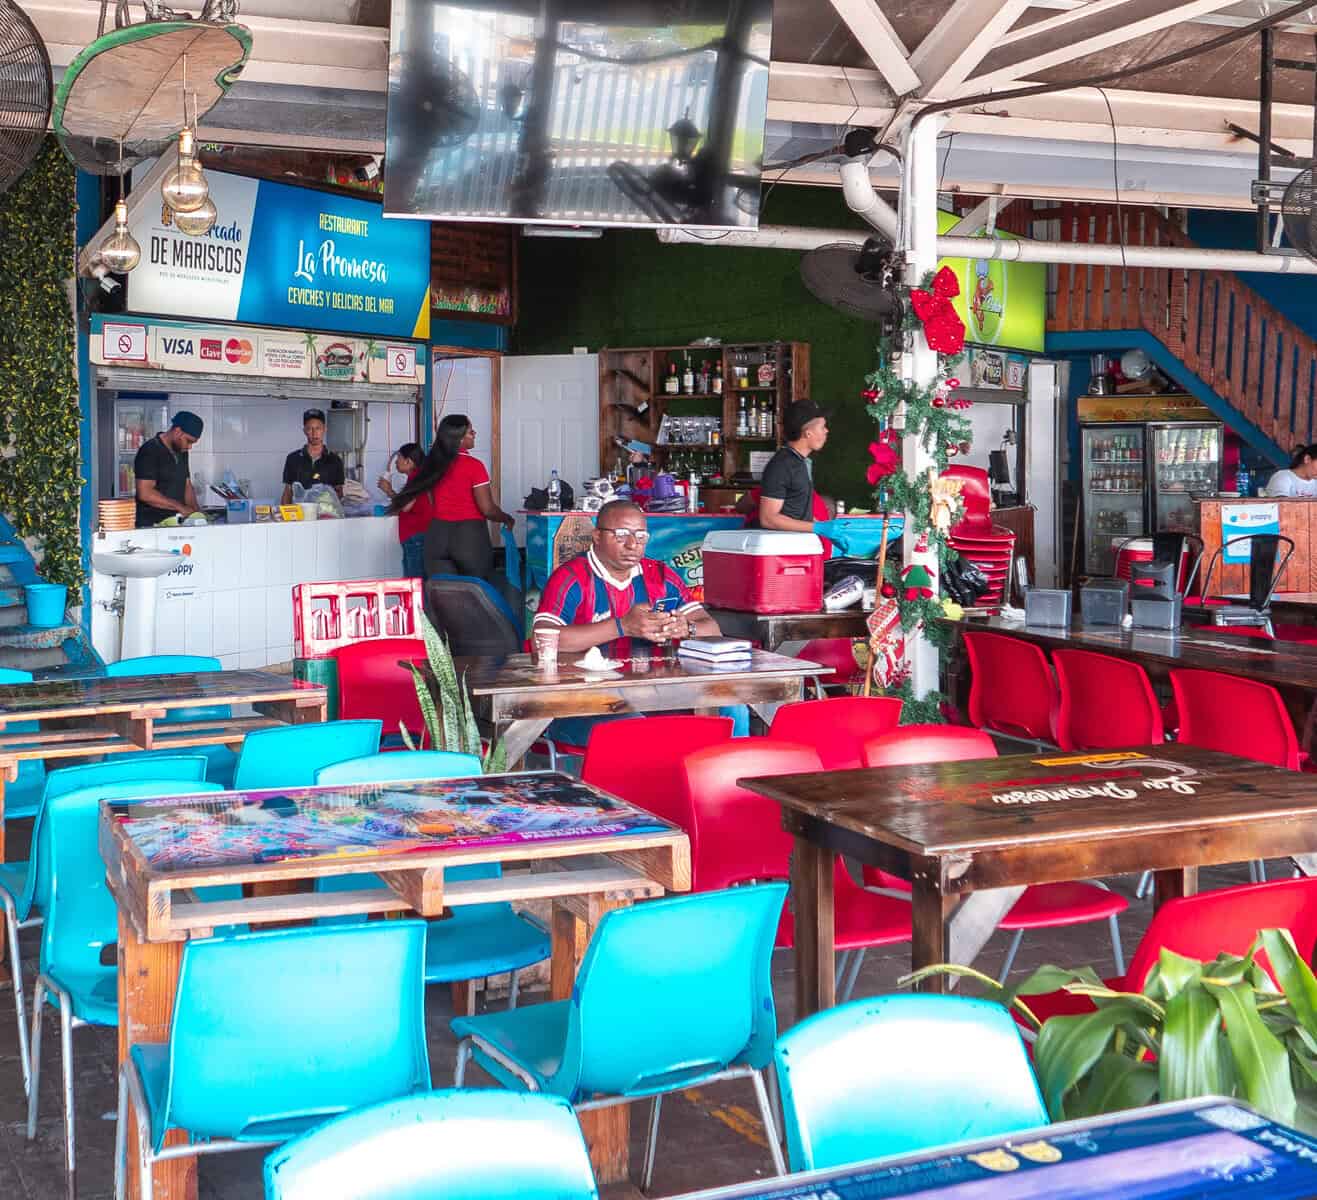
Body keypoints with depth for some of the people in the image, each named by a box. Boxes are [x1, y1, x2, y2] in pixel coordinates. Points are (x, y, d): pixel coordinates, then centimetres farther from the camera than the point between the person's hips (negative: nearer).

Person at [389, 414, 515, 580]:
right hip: (469, 535, -5)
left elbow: (432, 503, 13)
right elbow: (487, 509, -12)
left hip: (437, 535, 5)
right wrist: (507, 519, 5)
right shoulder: (474, 466, -12)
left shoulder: (432, 463, 4)